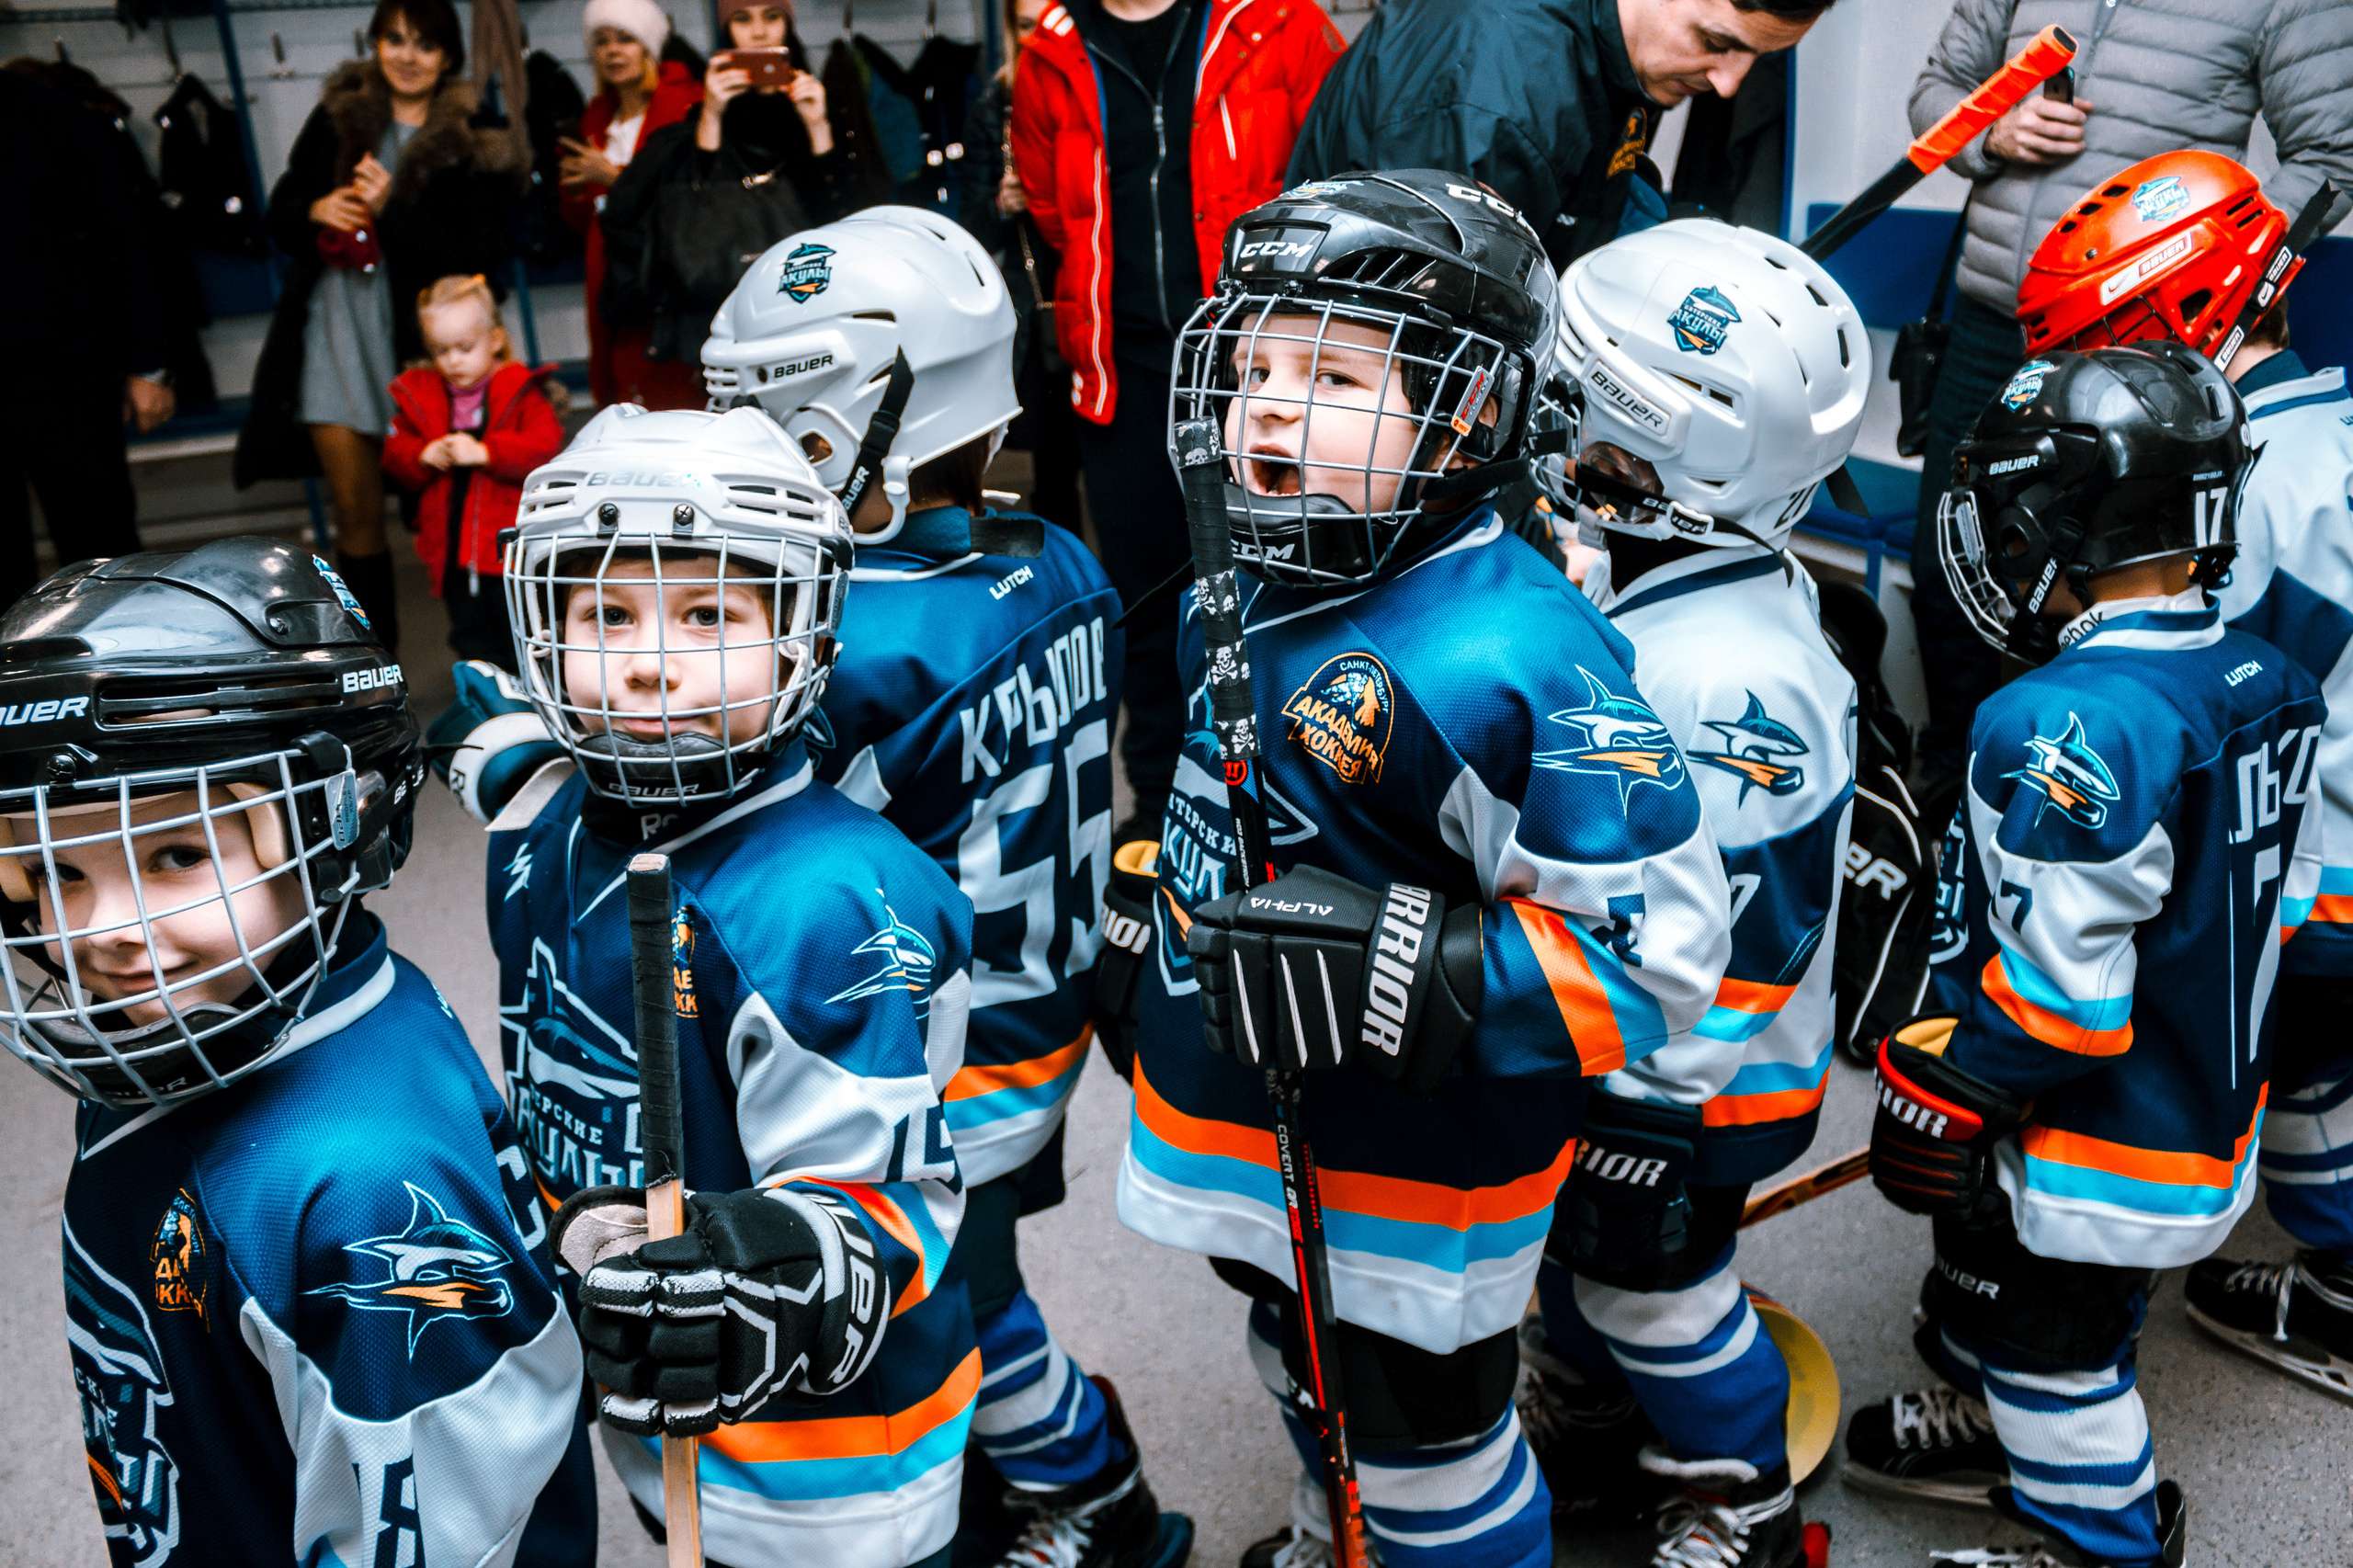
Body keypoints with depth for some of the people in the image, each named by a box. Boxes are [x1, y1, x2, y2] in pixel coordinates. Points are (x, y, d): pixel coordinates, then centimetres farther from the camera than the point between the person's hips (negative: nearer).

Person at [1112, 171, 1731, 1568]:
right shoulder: (1248, 593, -3)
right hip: (1252, 1138, 8)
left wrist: (1405, 974, -35)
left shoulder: (1517, 658, -29)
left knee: (1427, 1446, 15)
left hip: (1409, 1180, -8)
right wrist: (1151, 892, 14)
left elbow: (1657, 955, -29)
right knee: (1314, 1374, 33)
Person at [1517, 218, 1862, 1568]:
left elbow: (1731, 956, -29)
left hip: (1681, 1086, -8)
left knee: (1655, 1287, 13)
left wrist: (1646, 1130, -21)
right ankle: (1581, 1451, 51)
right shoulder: (1654, 566, -5)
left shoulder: (1733, 688, -34)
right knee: (1576, 1253, 25)